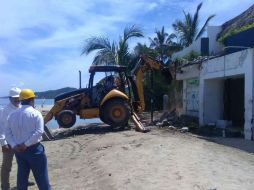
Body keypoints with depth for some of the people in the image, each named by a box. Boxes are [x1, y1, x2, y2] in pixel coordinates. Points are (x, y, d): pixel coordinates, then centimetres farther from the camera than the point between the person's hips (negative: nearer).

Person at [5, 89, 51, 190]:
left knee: (22, 176, 17)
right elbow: (39, 132, -20)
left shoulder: (13, 114, 6)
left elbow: (7, 132, 3)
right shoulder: (35, 113, -11)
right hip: (34, 149, -5)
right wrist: (26, 144, -17)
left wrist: (14, 145, -5)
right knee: (41, 176, 6)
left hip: (18, 150, 6)